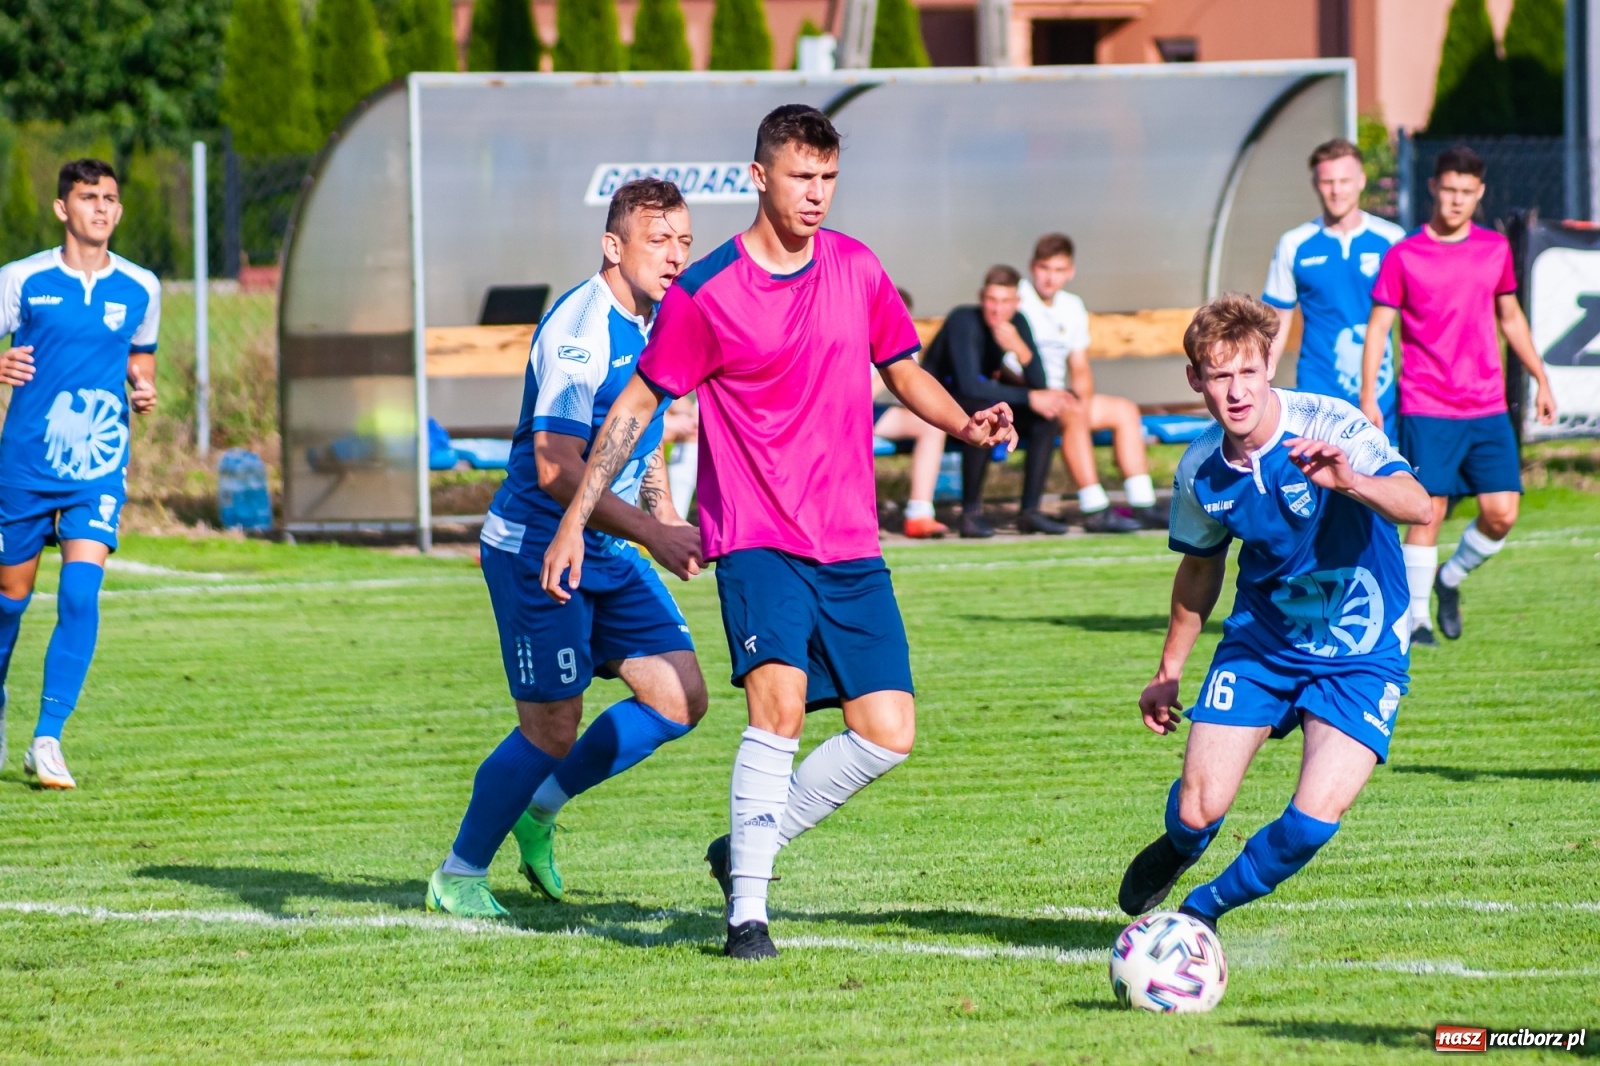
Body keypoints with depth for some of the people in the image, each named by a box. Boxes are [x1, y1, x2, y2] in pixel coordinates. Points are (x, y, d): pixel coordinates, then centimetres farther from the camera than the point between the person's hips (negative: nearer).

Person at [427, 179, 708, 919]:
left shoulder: (655, 324, 7)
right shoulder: (579, 331, -22)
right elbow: (556, 468, -28)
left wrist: (668, 519, 9)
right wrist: (652, 534, -31)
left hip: (606, 553, 9)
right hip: (534, 550, -9)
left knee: (680, 697, 1)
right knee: (552, 731, -7)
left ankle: (539, 809, 19)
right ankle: (458, 876, 13)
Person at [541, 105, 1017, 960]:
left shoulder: (856, 270, 6)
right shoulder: (703, 294, -7)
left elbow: (903, 373, 20)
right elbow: (636, 405, 0)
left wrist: (966, 424, 0)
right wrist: (575, 520, -2)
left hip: (850, 545, 5)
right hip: (756, 537, -5)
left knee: (887, 734, -2)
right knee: (780, 703, -24)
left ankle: (747, 847, 17)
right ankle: (748, 912, -16)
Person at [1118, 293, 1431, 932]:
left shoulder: (1330, 427, -21)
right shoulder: (1200, 470, -6)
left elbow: (1416, 505, -34)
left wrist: (1348, 482, -54)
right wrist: (1168, 674, 19)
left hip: (1361, 653, -3)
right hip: (1260, 643, 3)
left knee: (1314, 819, -17)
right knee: (1199, 810, -5)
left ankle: (1205, 908, 11)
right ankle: (1176, 850, 36)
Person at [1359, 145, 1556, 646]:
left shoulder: (1495, 249, 9)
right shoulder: (1404, 256, -3)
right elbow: (1378, 326, -1)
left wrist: (1541, 379, 19)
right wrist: (1368, 396, -9)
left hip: (1487, 408, 4)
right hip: (1427, 410, -4)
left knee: (1502, 513, -4)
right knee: (1428, 512, -6)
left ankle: (1450, 578, 22)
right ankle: (1416, 617, 5)